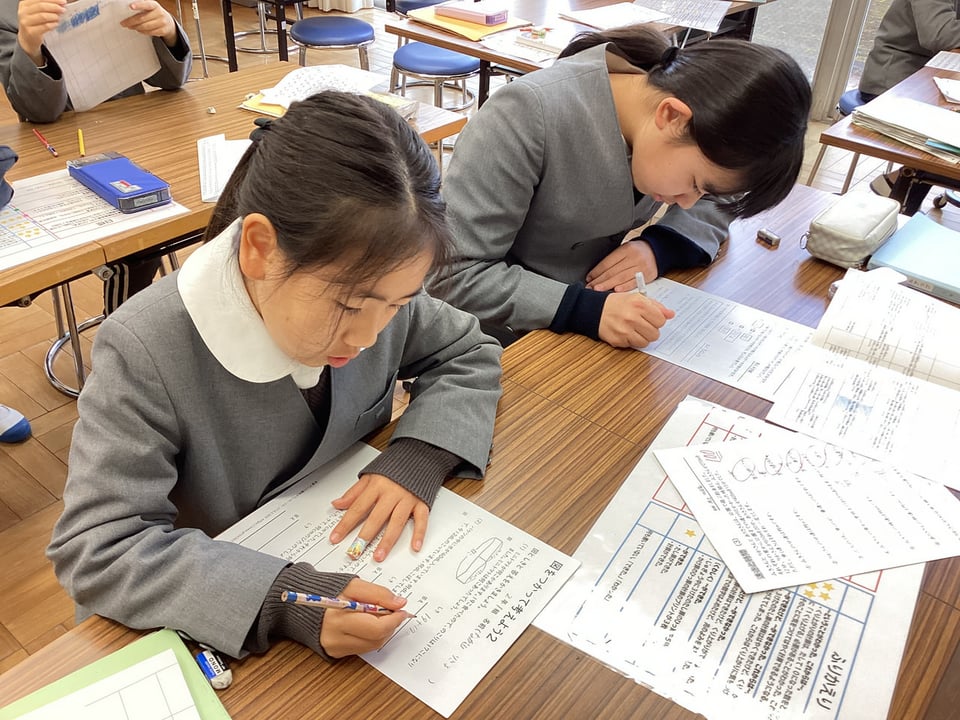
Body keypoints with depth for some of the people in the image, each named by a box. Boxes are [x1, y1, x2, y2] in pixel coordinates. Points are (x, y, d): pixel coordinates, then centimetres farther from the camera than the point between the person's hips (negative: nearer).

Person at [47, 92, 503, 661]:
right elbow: (95, 550, -23)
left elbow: (470, 354, 1)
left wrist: (419, 458, -17)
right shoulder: (147, 352, -26)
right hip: (218, 631, -3)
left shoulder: (369, 282, -14)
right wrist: (282, 600, -35)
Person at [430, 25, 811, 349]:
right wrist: (586, 309, -35)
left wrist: (660, 247, -15)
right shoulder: (529, 115, -26)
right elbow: (455, 272, -25)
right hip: (498, 345, -5)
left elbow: (715, 208, 7)